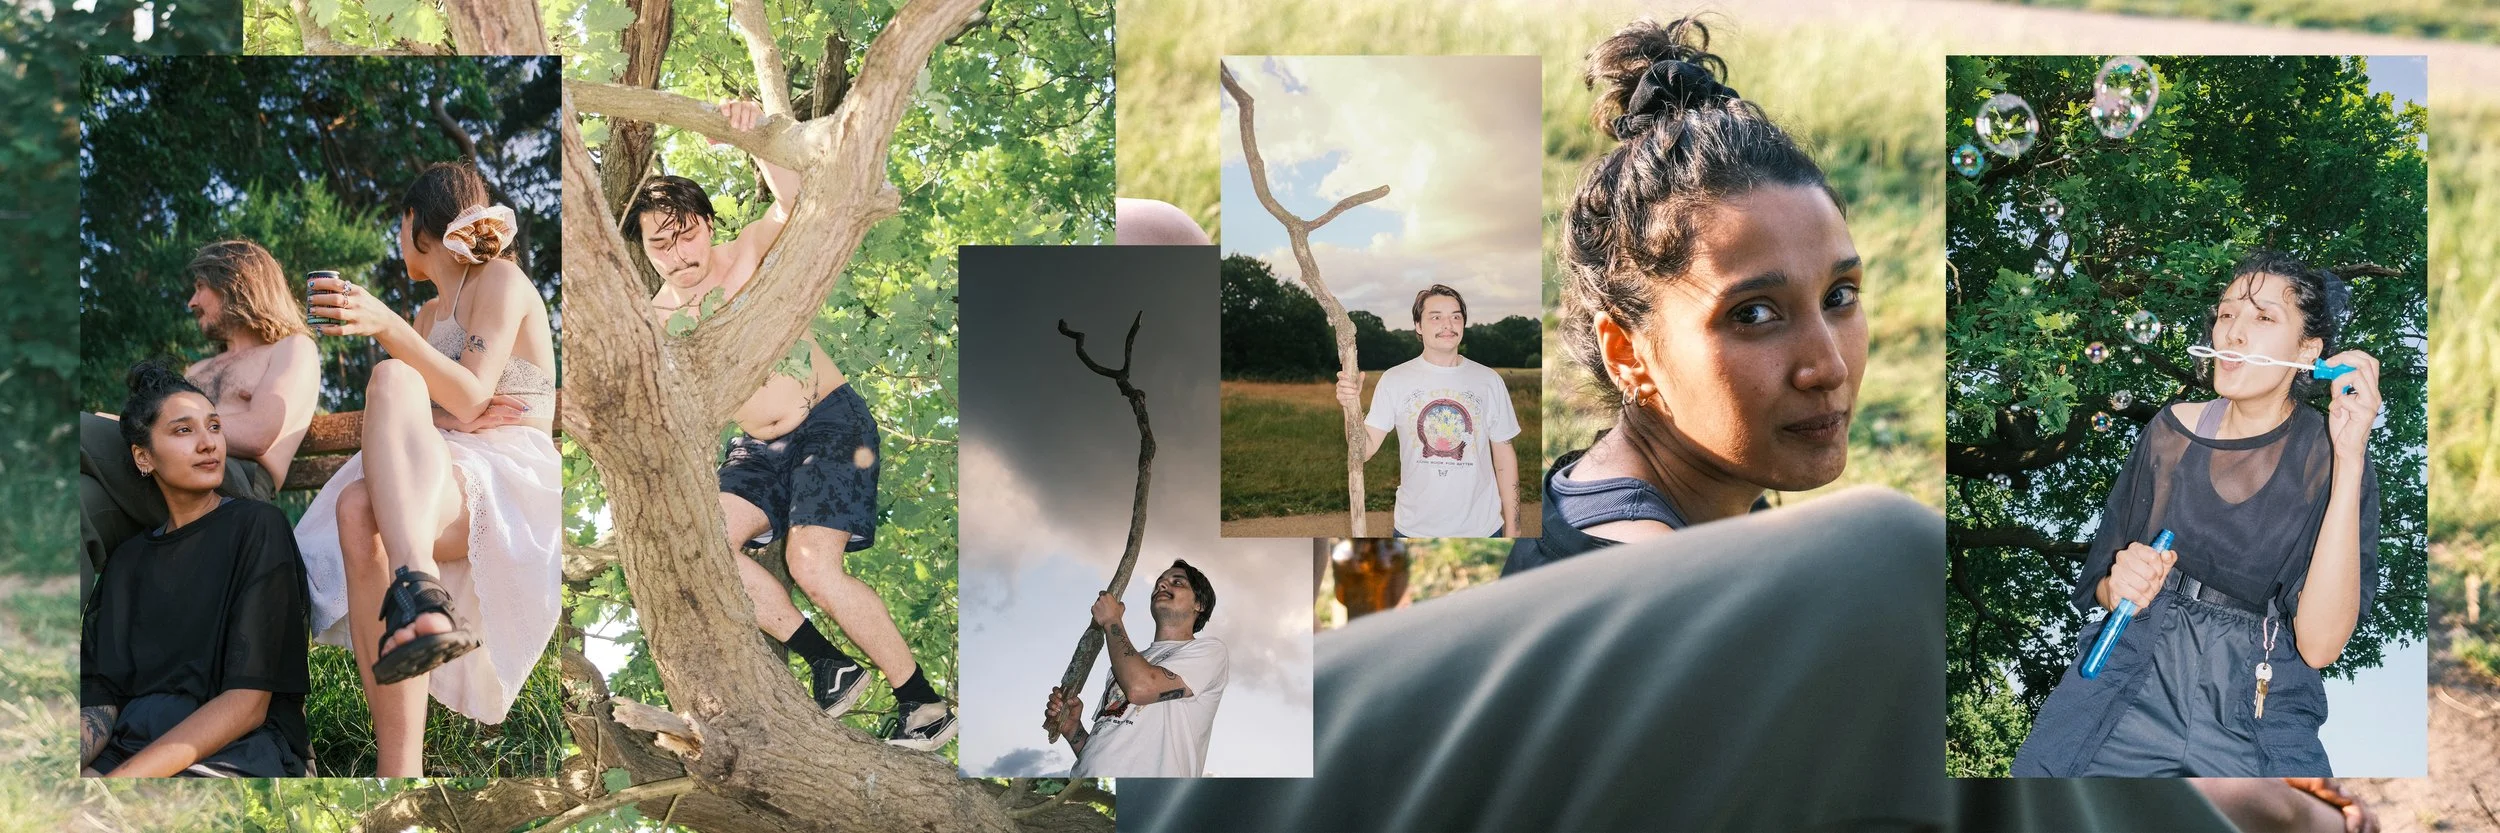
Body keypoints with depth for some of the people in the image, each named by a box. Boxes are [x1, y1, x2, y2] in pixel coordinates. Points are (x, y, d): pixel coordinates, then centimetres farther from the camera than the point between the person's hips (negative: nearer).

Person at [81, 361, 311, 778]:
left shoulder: (257, 527, 1)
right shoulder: (128, 560, 18)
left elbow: (248, 702, -9)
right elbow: (101, 703, 5)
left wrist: (123, 774, -20)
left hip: (239, 757, -5)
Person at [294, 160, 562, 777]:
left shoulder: (501, 280, 7)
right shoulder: (429, 314, 31)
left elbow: (469, 399, -10)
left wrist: (387, 327, -21)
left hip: (511, 481, -6)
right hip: (435, 480, 6)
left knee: (391, 378, -32)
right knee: (358, 508, -31)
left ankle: (417, 589, -59)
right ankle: (400, 770, -43)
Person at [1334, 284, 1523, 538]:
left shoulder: (1489, 381, -1)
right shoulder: (1394, 380, -3)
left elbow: (1504, 456, 4)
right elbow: (1365, 450, -7)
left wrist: (1512, 529, 2)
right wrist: (1353, 406, -25)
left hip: (1481, 528, 1)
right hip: (1414, 529, -1)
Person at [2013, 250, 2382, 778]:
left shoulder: (2326, 457, -3)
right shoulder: (2173, 429, 6)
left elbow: (2319, 644, -16)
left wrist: (2350, 459, -18)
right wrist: (2120, 587, -11)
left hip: (2259, 710, -2)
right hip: (2136, 675, 2)